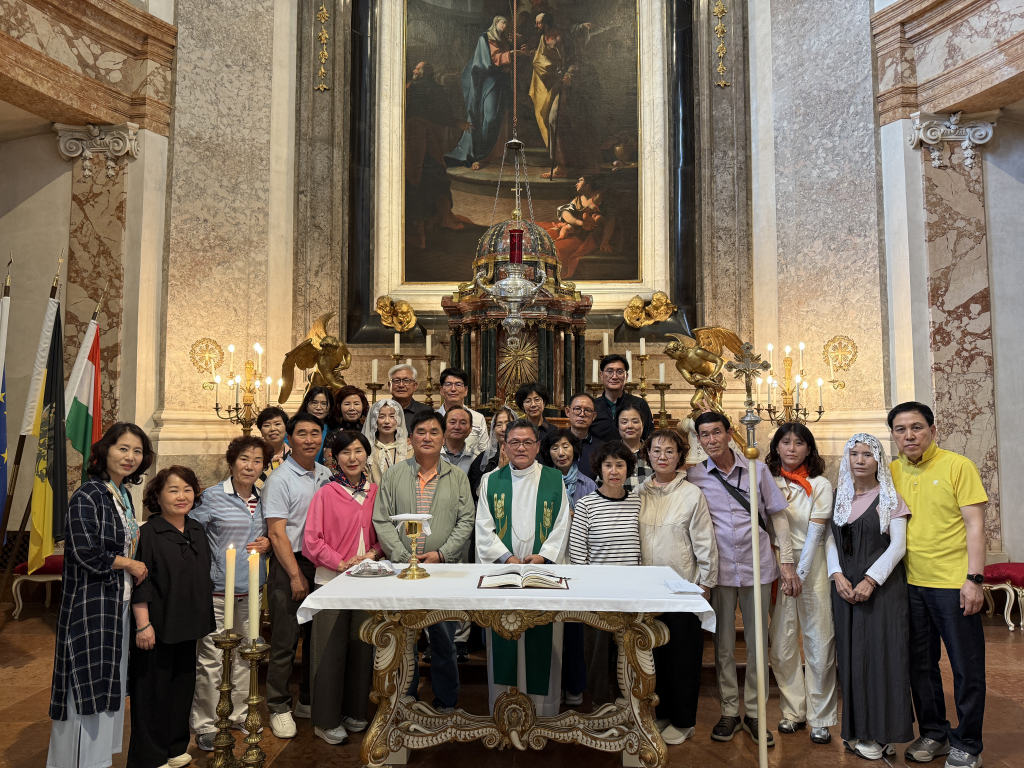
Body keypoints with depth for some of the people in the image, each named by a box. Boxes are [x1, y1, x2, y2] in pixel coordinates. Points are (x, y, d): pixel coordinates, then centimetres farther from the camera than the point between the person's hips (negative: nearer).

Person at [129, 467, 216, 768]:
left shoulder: (197, 531, 7)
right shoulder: (148, 534, -13)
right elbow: (139, 585, -14)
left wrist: (203, 619, 16)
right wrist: (143, 624, -16)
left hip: (188, 627, 6)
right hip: (157, 627, -6)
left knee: (183, 686, 16)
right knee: (153, 691, 4)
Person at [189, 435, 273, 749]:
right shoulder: (212, 497, -8)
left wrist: (267, 543, -3)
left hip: (251, 590, 5)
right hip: (217, 590, -5)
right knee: (210, 658, -1)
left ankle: (239, 714, 32)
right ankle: (205, 725, 16)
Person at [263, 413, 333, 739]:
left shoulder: (327, 475, 8)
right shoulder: (280, 479, -9)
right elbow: (277, 533, -12)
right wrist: (296, 575, -14)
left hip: (323, 564, 6)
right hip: (290, 565, -6)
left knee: (318, 636, 13)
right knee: (285, 640, 2)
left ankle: (309, 701, 29)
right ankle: (279, 708, 18)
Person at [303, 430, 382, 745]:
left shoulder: (375, 492, 4)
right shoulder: (325, 494, -7)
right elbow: (312, 540, -8)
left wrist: (373, 553, -8)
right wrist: (340, 563, -17)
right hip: (332, 579, -4)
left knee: (361, 645, 13)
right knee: (331, 650, 4)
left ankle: (354, 711, 30)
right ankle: (326, 719, 19)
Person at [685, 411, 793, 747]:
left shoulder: (757, 470, -1)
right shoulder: (694, 477, -3)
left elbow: (778, 516, 5)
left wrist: (787, 563, 0)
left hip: (757, 567, 0)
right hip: (719, 569, 0)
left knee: (758, 642, 8)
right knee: (723, 642, 9)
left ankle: (754, 712, 23)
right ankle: (729, 711, 23)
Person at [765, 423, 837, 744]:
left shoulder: (820, 485, 0)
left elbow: (814, 534, -5)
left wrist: (799, 574, -11)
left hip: (812, 565, -2)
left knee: (819, 641, 0)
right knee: (781, 642, 4)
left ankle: (821, 717, 13)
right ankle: (793, 711, 19)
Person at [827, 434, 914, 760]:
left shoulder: (890, 497, -2)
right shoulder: (838, 497, 9)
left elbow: (898, 545, -8)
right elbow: (830, 540, 8)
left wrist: (870, 580, -15)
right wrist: (837, 576, -6)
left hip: (883, 585, -3)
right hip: (845, 586, 4)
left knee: (881, 653, 0)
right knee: (850, 653, 7)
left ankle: (880, 732, 11)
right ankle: (856, 728, 18)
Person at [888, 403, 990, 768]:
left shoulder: (958, 466, -7)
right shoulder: (892, 472, 6)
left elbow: (975, 525, -9)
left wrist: (974, 579, -14)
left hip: (953, 584, -4)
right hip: (911, 585, 5)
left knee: (966, 667, 6)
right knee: (920, 665, 14)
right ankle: (933, 734, 30)